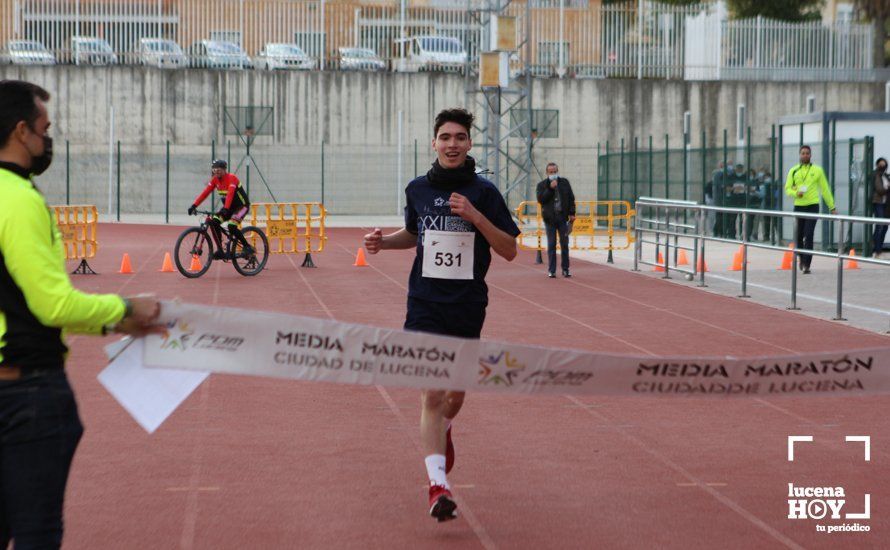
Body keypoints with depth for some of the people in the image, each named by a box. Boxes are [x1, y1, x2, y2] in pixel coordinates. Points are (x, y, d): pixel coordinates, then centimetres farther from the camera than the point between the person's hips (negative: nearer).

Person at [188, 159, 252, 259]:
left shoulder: (231, 178, -23)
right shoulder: (215, 180, -3)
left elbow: (230, 194, -36)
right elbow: (205, 192, -11)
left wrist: (225, 209, -50)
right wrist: (194, 205, -22)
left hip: (241, 205, -7)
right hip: (228, 207, 7)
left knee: (231, 226, -27)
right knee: (214, 222, -15)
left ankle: (247, 247, -7)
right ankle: (220, 250, -8)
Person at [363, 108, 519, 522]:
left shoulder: (484, 192, -4)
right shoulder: (417, 189, 4)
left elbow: (509, 251, -5)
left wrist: (475, 216, -18)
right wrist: (384, 241, 3)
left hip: (467, 307, 0)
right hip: (425, 305, 0)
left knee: (456, 394, 15)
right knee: (431, 394, -12)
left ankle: (443, 429, 50)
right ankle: (438, 484, -14)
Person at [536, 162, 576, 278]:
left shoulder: (564, 183, 8)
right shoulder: (542, 185, 2)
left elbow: (571, 198, 10)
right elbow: (540, 199, -11)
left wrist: (572, 213, 3)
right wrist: (550, 188, -18)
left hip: (563, 218, 2)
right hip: (550, 219, -2)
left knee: (564, 244, 3)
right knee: (551, 245, 1)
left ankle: (565, 269, 9)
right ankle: (551, 270, 4)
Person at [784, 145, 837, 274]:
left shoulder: (817, 170, 5)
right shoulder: (794, 171, 7)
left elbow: (825, 189, 8)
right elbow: (788, 188, 5)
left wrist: (832, 207, 8)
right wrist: (796, 193, -17)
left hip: (812, 206, -2)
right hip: (798, 206, 2)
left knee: (809, 236, -12)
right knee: (799, 236, 10)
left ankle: (806, 265, -13)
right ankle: (802, 258, 36)